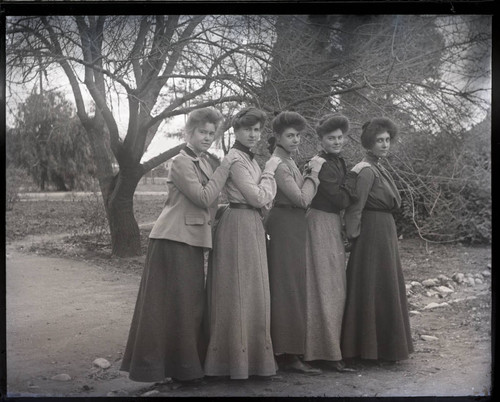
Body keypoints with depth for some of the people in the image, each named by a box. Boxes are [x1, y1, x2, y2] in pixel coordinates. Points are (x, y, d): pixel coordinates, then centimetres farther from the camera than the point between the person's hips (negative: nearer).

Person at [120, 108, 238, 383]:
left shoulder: (204, 162, 15)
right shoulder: (181, 162, -11)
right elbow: (204, 198, -19)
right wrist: (223, 168, -15)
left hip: (193, 240, 9)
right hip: (174, 239, -9)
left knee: (191, 301, 14)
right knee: (171, 301, -4)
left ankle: (189, 364, 24)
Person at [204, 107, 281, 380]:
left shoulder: (249, 159, 17)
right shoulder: (234, 159, -13)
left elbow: (265, 197, 13)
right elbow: (258, 198, -15)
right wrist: (269, 171, -6)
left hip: (253, 226, 10)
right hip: (238, 226, -10)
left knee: (252, 291, 13)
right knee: (238, 292, -4)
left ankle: (251, 354, 22)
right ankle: (237, 357, 4)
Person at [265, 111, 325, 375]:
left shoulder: (288, 162, 16)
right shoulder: (277, 163, -14)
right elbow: (302, 199, -18)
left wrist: (311, 173, 7)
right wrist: (314, 172, -10)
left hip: (293, 228, 10)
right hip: (284, 227, -10)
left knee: (293, 288, 12)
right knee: (288, 287, -7)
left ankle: (288, 351, 19)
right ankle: (289, 355, -2)